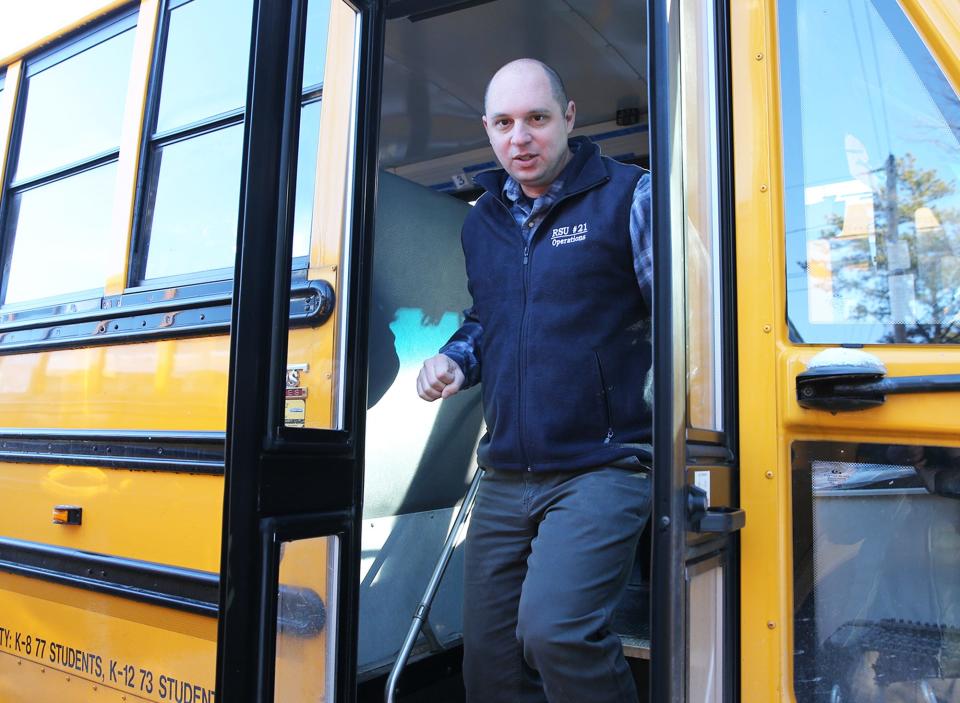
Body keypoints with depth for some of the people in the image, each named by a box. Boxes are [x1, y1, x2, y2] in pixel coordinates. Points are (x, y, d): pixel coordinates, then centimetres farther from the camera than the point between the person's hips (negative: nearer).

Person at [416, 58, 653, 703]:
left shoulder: (628, 195, -3)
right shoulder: (482, 222, 14)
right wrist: (453, 361, 7)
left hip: (600, 471, -5)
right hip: (505, 481, 6)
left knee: (552, 629, -24)